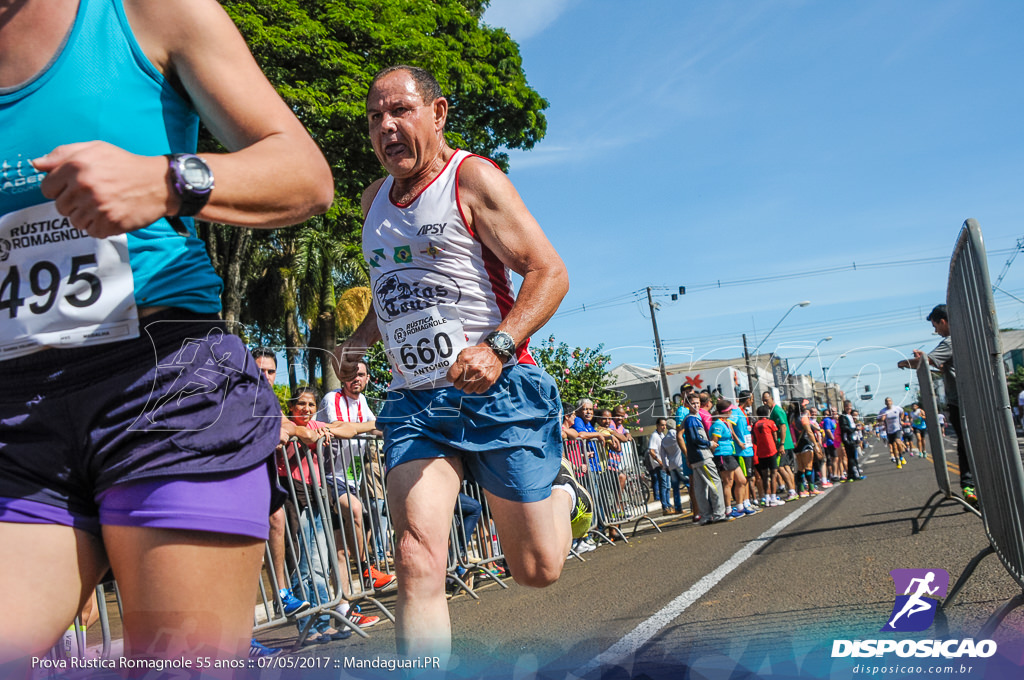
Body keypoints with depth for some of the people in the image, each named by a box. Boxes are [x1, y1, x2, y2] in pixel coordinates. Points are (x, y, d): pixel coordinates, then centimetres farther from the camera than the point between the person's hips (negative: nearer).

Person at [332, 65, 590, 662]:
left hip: (498, 393, -4)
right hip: (415, 402, 5)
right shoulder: (375, 200, 15)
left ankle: (562, 490, 39)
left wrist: (497, 347, -27)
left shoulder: (471, 177, -5)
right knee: (417, 562, -16)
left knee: (538, 570, 7)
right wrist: (357, 342, 12)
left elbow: (550, 273, -11)